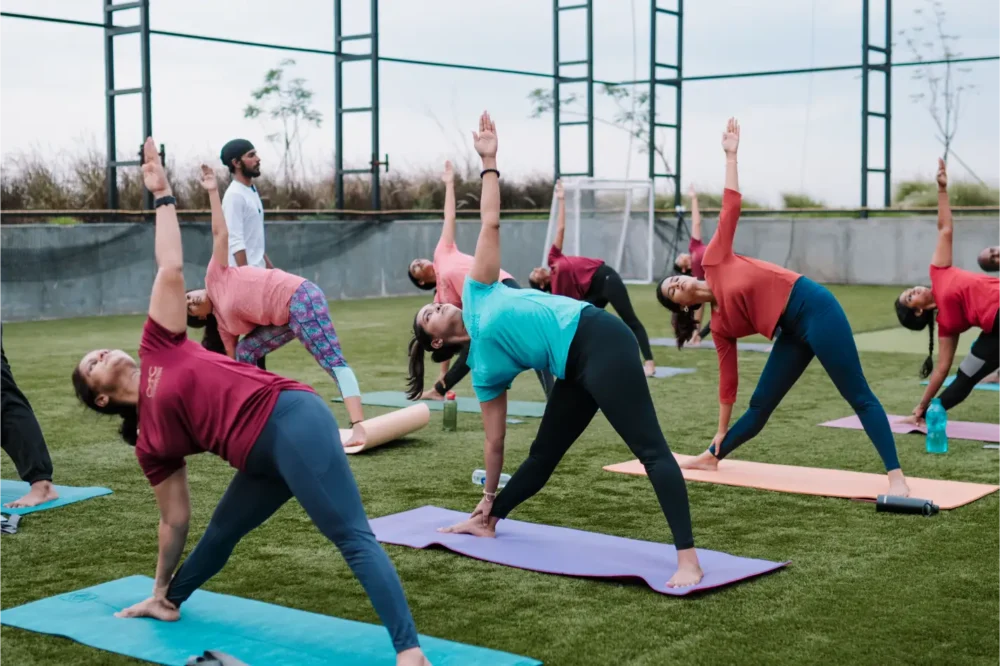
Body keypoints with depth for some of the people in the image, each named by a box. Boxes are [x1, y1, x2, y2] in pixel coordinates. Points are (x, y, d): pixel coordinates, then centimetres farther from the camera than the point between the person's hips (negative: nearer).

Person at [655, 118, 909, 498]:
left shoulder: (714, 261, 6)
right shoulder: (720, 325, 12)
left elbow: (730, 207, 11)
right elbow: (727, 377, 13)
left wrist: (730, 156, 13)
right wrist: (722, 432, 14)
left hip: (814, 307, -5)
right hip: (793, 334, 5)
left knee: (858, 396, -9)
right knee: (760, 406, 10)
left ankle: (895, 477, -13)